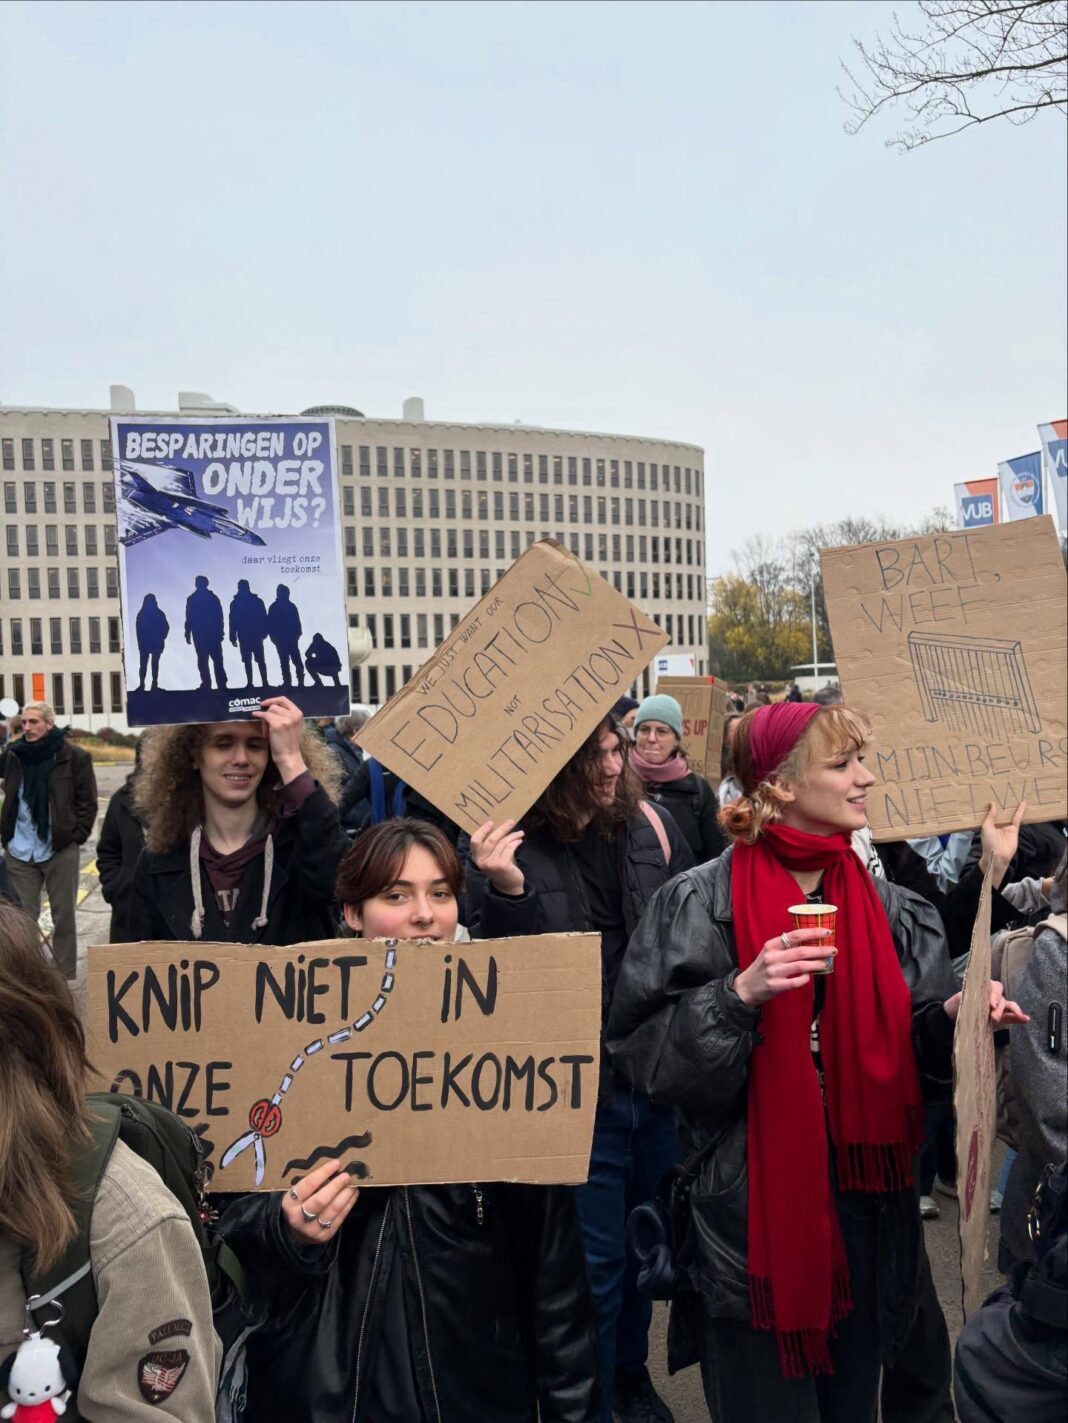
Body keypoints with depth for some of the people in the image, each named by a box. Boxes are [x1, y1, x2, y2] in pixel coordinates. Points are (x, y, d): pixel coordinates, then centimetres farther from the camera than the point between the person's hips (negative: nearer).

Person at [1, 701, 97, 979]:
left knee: (63, 917, 7)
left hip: (60, 849, -3)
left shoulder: (74, 756, -6)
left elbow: (87, 802, -3)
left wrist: (77, 836, -9)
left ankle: (66, 977, 16)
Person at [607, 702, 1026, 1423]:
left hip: (867, 1198, 5)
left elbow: (918, 1051, 5)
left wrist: (953, 1016, -15)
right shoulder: (702, 903, -12)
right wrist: (740, 994, -26)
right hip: (751, 1206, -4)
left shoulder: (888, 907, 3)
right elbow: (645, 1051, -13)